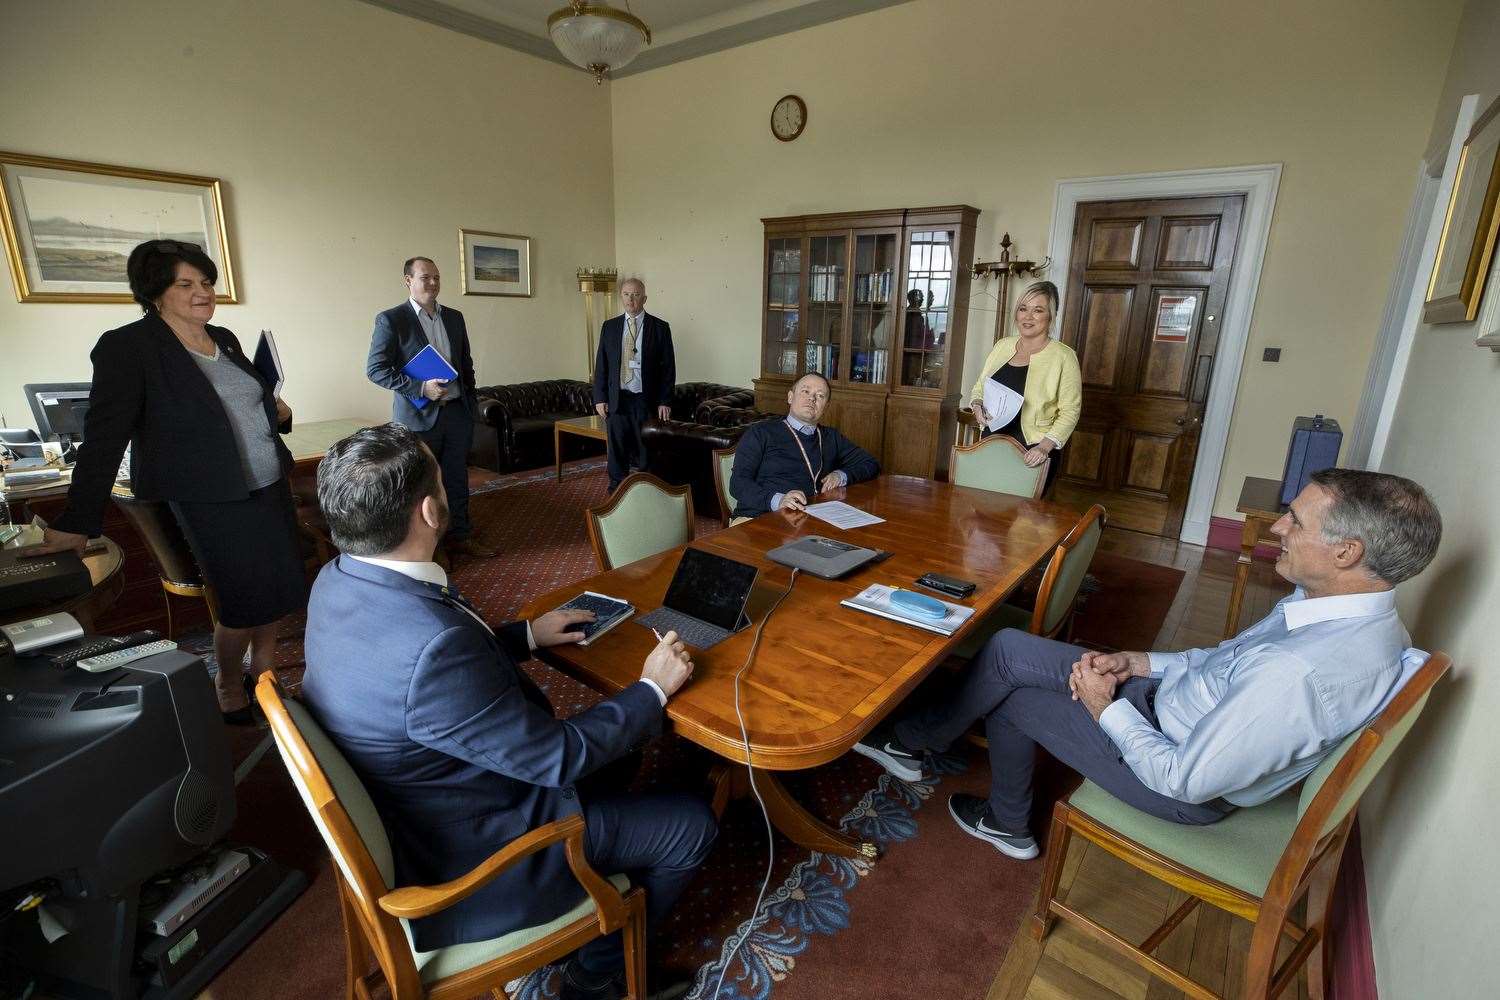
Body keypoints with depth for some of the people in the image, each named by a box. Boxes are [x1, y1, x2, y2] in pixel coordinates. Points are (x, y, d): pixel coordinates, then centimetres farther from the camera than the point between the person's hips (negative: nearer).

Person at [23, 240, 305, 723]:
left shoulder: (223, 339, 8)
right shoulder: (127, 347, -10)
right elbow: (104, 437, -14)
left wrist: (277, 410, 0)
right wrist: (77, 522, -15)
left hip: (271, 486, 6)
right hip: (215, 501, -6)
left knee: (279, 585, 12)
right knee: (246, 599, 0)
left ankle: (265, 665, 33)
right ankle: (228, 687, 25)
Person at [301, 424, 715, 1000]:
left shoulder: (338, 581, -10)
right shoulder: (432, 646, -39)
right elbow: (557, 757, -27)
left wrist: (526, 635, 7)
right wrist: (653, 688, -15)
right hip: (466, 852, -8)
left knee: (605, 763, 24)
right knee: (691, 826, 3)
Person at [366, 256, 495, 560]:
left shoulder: (455, 317, 10)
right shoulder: (391, 320, -7)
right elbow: (375, 368, -10)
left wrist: (470, 403, 12)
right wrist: (421, 388, -19)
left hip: (457, 412, 5)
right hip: (419, 415, -5)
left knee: (457, 477, 12)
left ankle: (460, 535, 24)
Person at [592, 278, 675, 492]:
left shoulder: (660, 327, 1)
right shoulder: (609, 326, 8)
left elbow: (668, 367, 0)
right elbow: (601, 364, 9)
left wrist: (664, 402, -6)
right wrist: (600, 398, 1)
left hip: (647, 401, -2)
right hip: (616, 400, 2)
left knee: (647, 452, 4)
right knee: (617, 452, 7)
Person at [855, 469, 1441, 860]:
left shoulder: (1296, 674, -38)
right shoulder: (1355, 612, -6)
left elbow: (1185, 780, -29)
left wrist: (1106, 709, -15)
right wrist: (1139, 663, 0)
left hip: (1187, 787, -8)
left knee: (1008, 702, 2)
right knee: (1006, 649, 1)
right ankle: (915, 738, 19)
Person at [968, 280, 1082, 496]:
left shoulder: (1063, 356, -8)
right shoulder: (1002, 345, 7)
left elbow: (1070, 412, -9)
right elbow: (979, 388, 16)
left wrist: (1045, 446, -20)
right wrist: (977, 405, -5)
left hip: (1032, 455, -4)